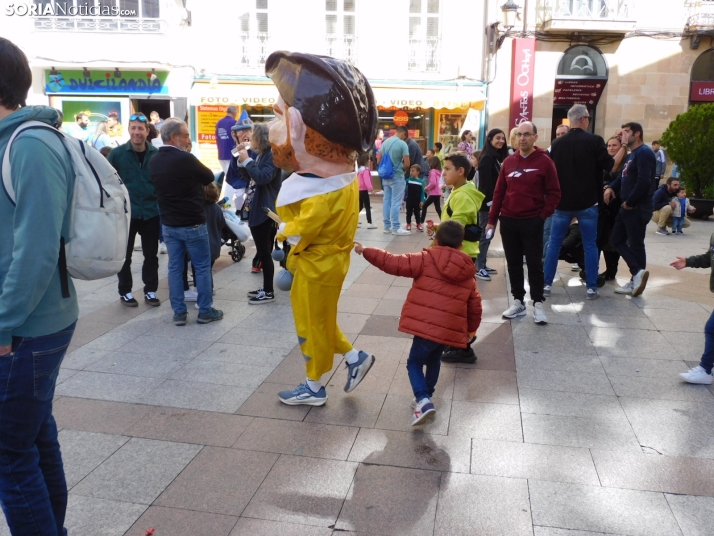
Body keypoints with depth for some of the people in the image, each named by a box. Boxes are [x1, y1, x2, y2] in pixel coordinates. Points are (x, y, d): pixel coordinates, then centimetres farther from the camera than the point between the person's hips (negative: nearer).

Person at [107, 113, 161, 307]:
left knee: (151, 255, 10)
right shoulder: (117, 154, -6)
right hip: (126, 213, -1)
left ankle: (150, 291, 24)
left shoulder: (156, 154, -2)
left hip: (151, 213, 2)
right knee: (125, 255, 9)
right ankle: (125, 292, 23)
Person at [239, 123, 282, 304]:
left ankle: (269, 292, 4)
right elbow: (253, 177, 17)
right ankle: (266, 288, 23)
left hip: (266, 211, -10)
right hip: (257, 209, 10)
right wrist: (244, 161, 4)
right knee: (263, 251, 14)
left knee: (264, 252, -4)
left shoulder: (272, 156, -14)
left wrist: (247, 161, -20)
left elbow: (262, 178, -28)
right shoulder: (261, 155, 15)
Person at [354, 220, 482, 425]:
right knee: (434, 360, 29)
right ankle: (426, 396, 41)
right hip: (451, 331, 5)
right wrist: (471, 329, 32)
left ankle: (423, 400, -8)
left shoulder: (426, 260, -4)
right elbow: (475, 306, 16)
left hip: (427, 327, -5)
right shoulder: (468, 274, 11)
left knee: (414, 362, 11)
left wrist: (366, 251, 2)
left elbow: (394, 263, -7)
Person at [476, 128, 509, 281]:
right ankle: (478, 267, -1)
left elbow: (500, 181, 14)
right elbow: (485, 182, -19)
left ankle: (482, 265, 19)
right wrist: (490, 201, -21)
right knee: (485, 235, -6)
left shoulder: (498, 157, 15)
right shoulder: (487, 158, -12)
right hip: (488, 202, -9)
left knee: (487, 234, 12)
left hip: (494, 201, 9)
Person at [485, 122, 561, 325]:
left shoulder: (545, 162, -5)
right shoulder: (508, 162, 6)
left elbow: (554, 193, -4)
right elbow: (499, 192, 9)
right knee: (513, 263, 10)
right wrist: (492, 219, 6)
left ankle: (538, 304, 11)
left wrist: (542, 216, -9)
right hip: (508, 221, 4)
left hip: (532, 222, -4)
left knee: (534, 264, 2)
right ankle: (518, 302, 20)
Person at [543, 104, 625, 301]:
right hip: (587, 202, -2)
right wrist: (624, 147, 7)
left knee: (554, 243, 8)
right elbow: (611, 166, -4)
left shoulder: (557, 143, 2)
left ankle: (546, 284, 8)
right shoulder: (594, 141, -9)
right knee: (590, 245, 7)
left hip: (562, 201, 2)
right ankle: (591, 287, 8)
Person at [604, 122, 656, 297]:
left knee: (635, 245, -3)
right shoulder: (631, 155, 17)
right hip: (627, 207, 10)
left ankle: (637, 277, 4)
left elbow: (644, 182, -25)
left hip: (637, 208, -10)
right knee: (617, 240, 9)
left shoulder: (644, 153, -15)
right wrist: (611, 187, 0)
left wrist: (629, 202, -17)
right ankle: (638, 273, 9)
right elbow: (623, 177, 20)